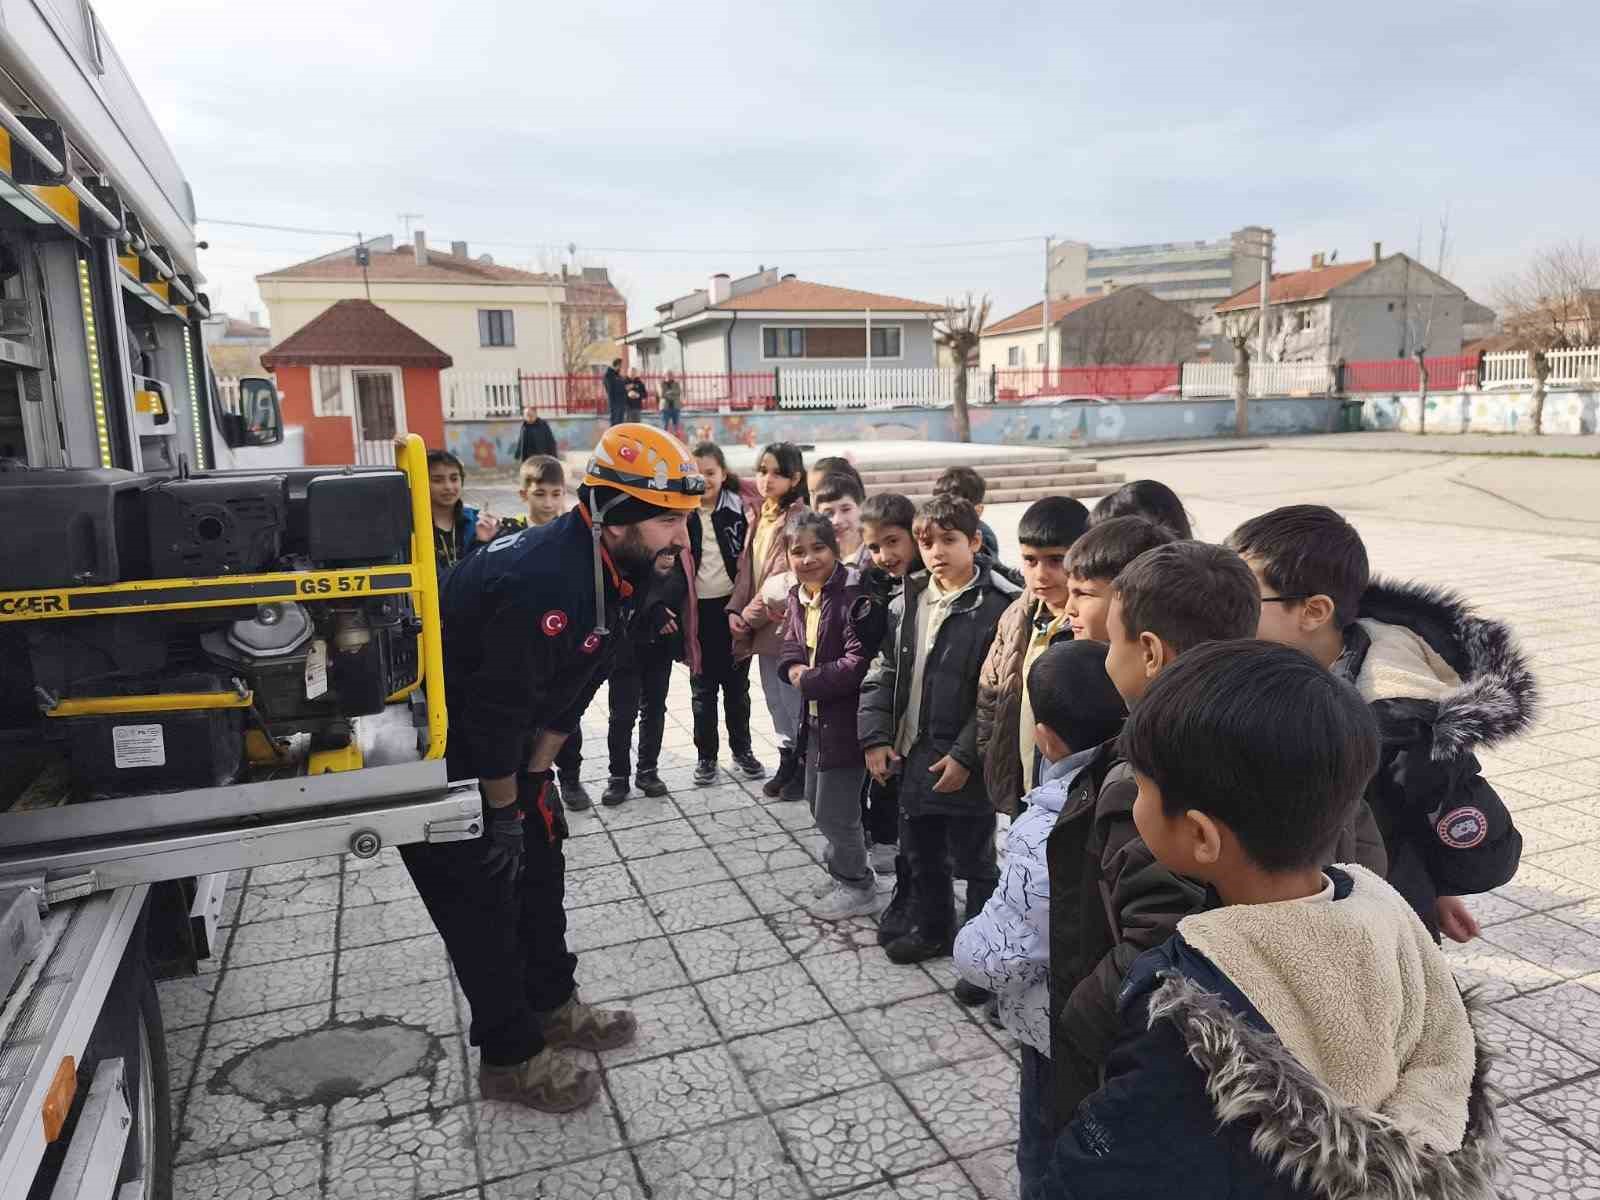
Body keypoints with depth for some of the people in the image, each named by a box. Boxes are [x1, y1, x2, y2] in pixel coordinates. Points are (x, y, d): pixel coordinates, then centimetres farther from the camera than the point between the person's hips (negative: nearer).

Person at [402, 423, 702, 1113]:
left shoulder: (619, 571, -6)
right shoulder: (542, 583, -36)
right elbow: (496, 716, -29)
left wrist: (533, 781, 4)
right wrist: (504, 811, -16)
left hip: (495, 740, 9)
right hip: (431, 752, -9)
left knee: (539, 865, 17)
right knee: (483, 895, 1)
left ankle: (551, 1005, 36)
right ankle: (509, 1058, 18)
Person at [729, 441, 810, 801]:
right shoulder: (760, 515, 11)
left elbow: (785, 578, -18)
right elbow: (747, 567, 11)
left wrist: (751, 616, -13)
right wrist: (735, 610, -1)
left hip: (786, 624, -8)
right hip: (763, 626, 8)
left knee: (794, 698, 1)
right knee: (775, 697, 16)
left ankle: (806, 765, 16)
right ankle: (787, 761, 30)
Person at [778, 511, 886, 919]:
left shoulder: (855, 597, -21)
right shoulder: (798, 597, 5)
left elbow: (859, 664, -25)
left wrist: (809, 681, -17)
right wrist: (794, 667, -8)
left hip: (846, 720, -9)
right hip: (815, 717, 9)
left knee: (834, 811, 2)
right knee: (817, 800, 22)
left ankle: (857, 885, 23)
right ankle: (845, 863, 43)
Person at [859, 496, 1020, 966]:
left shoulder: (998, 606, -16)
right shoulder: (907, 603, 4)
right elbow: (882, 674, 9)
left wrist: (964, 756, -19)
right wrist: (876, 738, 0)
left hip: (965, 765, -6)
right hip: (913, 756, 6)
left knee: (974, 861, 11)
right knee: (920, 854, 22)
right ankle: (932, 930, 43)